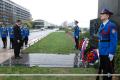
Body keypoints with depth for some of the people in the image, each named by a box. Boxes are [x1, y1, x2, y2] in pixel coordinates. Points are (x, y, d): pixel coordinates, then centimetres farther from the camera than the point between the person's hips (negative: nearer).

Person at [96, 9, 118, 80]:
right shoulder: (102, 26, 12)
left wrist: (111, 53, -19)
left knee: (108, 70, 2)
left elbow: (114, 40, -16)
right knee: (103, 68, 17)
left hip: (108, 53, -7)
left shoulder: (112, 26, -12)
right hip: (102, 52, 8)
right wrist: (99, 49, 15)